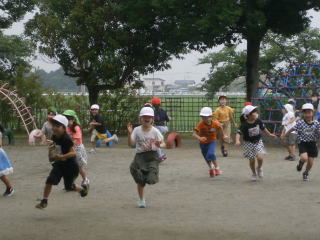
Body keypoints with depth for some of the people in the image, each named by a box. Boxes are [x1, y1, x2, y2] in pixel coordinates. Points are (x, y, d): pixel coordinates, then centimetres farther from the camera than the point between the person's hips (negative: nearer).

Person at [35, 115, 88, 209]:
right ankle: (44, 201, -3)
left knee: (69, 187, 9)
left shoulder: (66, 139, -24)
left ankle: (83, 188, 40)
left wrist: (61, 156, -40)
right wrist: (51, 149, -5)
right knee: (49, 180, -13)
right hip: (59, 164, 5)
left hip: (70, 165, -5)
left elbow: (73, 152, -31)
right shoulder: (54, 137, -2)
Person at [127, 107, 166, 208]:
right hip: (140, 156, 1)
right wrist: (129, 133, -19)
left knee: (151, 179, -21)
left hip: (152, 155, -1)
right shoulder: (137, 130, -1)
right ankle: (141, 200, 21)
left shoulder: (155, 131, -2)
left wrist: (160, 145, -20)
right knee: (140, 181, 6)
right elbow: (130, 144, -5)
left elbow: (163, 143, 3)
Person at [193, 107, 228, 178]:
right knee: (207, 158, 17)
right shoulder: (200, 124, -28)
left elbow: (220, 126, 2)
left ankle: (216, 167, -3)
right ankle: (211, 168, 48)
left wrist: (224, 135, 10)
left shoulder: (215, 123, -23)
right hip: (203, 143, 1)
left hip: (212, 141, -1)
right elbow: (194, 134, -35)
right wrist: (199, 138, -54)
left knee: (211, 154, -27)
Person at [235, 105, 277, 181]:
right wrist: (237, 141, -47)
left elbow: (263, 128, 11)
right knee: (252, 160, 3)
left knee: (260, 157, -17)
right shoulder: (244, 125, -21)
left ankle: (259, 169, 15)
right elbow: (238, 133, -28)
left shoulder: (258, 121, -8)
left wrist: (270, 134, 22)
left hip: (258, 142, 2)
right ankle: (254, 174, 30)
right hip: (249, 143, -2)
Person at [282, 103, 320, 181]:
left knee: (310, 162, 6)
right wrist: (284, 135, 1)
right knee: (304, 158, -25)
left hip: (312, 143, 3)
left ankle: (306, 173, 38)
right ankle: (301, 163, 14)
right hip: (302, 143, -3)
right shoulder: (300, 123, -13)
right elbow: (292, 129, -5)